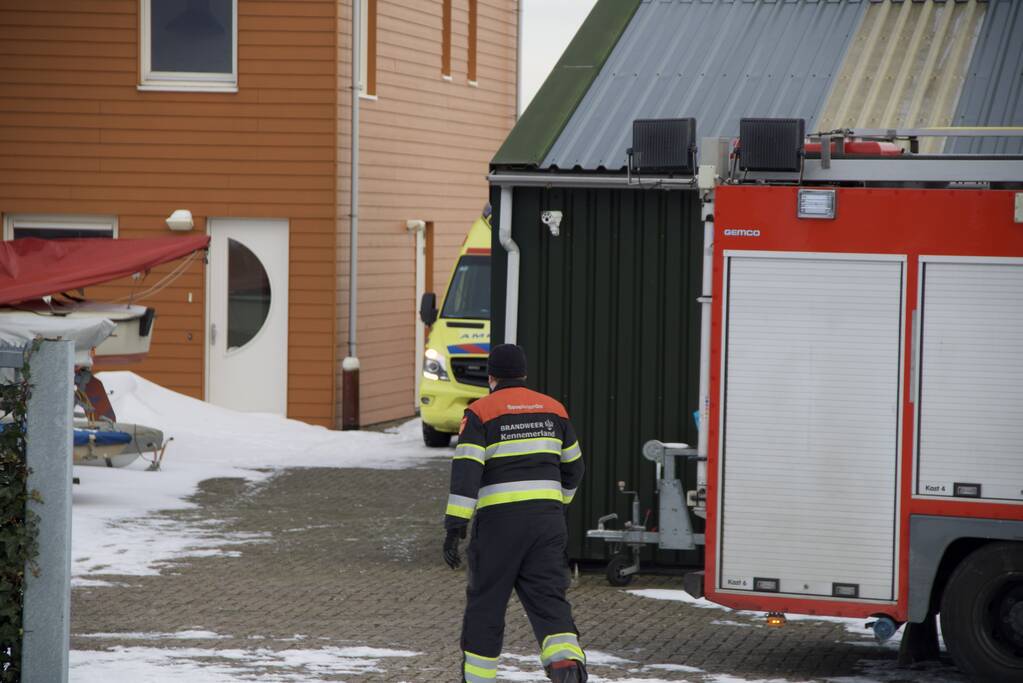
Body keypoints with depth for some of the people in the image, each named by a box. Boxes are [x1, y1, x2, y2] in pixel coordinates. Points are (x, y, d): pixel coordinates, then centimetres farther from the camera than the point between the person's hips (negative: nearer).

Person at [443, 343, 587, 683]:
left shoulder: (480, 412, -3)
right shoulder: (553, 408, 12)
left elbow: (466, 472, -13)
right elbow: (572, 467, 21)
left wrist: (455, 528, -14)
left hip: (499, 520, -3)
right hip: (547, 517, 3)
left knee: (486, 603, 9)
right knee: (548, 598, 1)